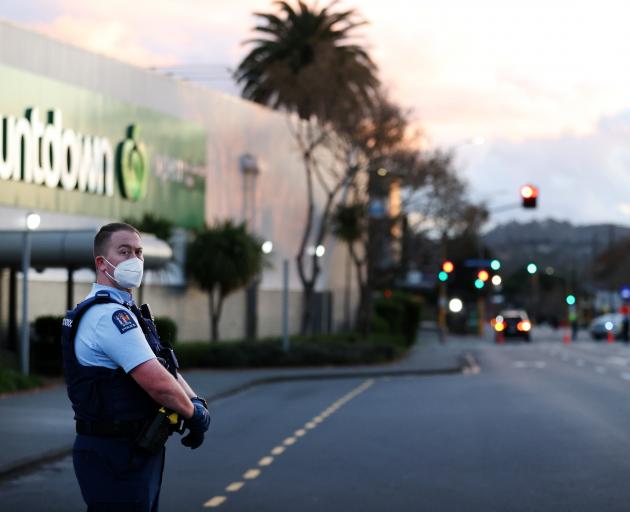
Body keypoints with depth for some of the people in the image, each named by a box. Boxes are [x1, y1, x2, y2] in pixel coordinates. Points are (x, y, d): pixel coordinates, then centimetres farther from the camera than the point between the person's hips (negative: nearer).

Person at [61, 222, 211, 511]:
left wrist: (194, 401, -4)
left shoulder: (122, 312, 16)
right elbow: (159, 383, -24)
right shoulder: (110, 314, -18)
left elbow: (165, 367, 14)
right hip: (116, 456, -10)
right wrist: (194, 412, -8)